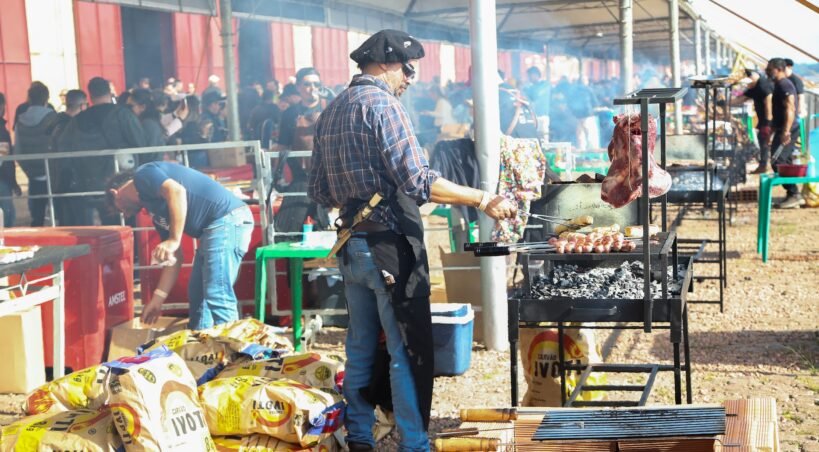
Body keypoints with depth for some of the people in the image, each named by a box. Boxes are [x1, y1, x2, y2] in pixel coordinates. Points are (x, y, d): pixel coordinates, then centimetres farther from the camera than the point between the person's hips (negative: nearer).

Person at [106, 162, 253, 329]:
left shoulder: (143, 176, 2)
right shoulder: (156, 210, 27)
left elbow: (177, 191, -19)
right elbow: (174, 257, 25)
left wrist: (174, 240, -18)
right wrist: (157, 299, 25)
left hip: (227, 220, -11)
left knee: (217, 296, -12)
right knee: (198, 296, 16)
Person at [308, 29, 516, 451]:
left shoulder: (331, 111, 11)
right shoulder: (382, 104, -13)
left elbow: (319, 191, 14)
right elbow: (418, 181, -22)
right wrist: (483, 199, -21)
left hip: (351, 246, 8)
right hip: (391, 246, -8)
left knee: (361, 345, 16)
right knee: (408, 352, 0)